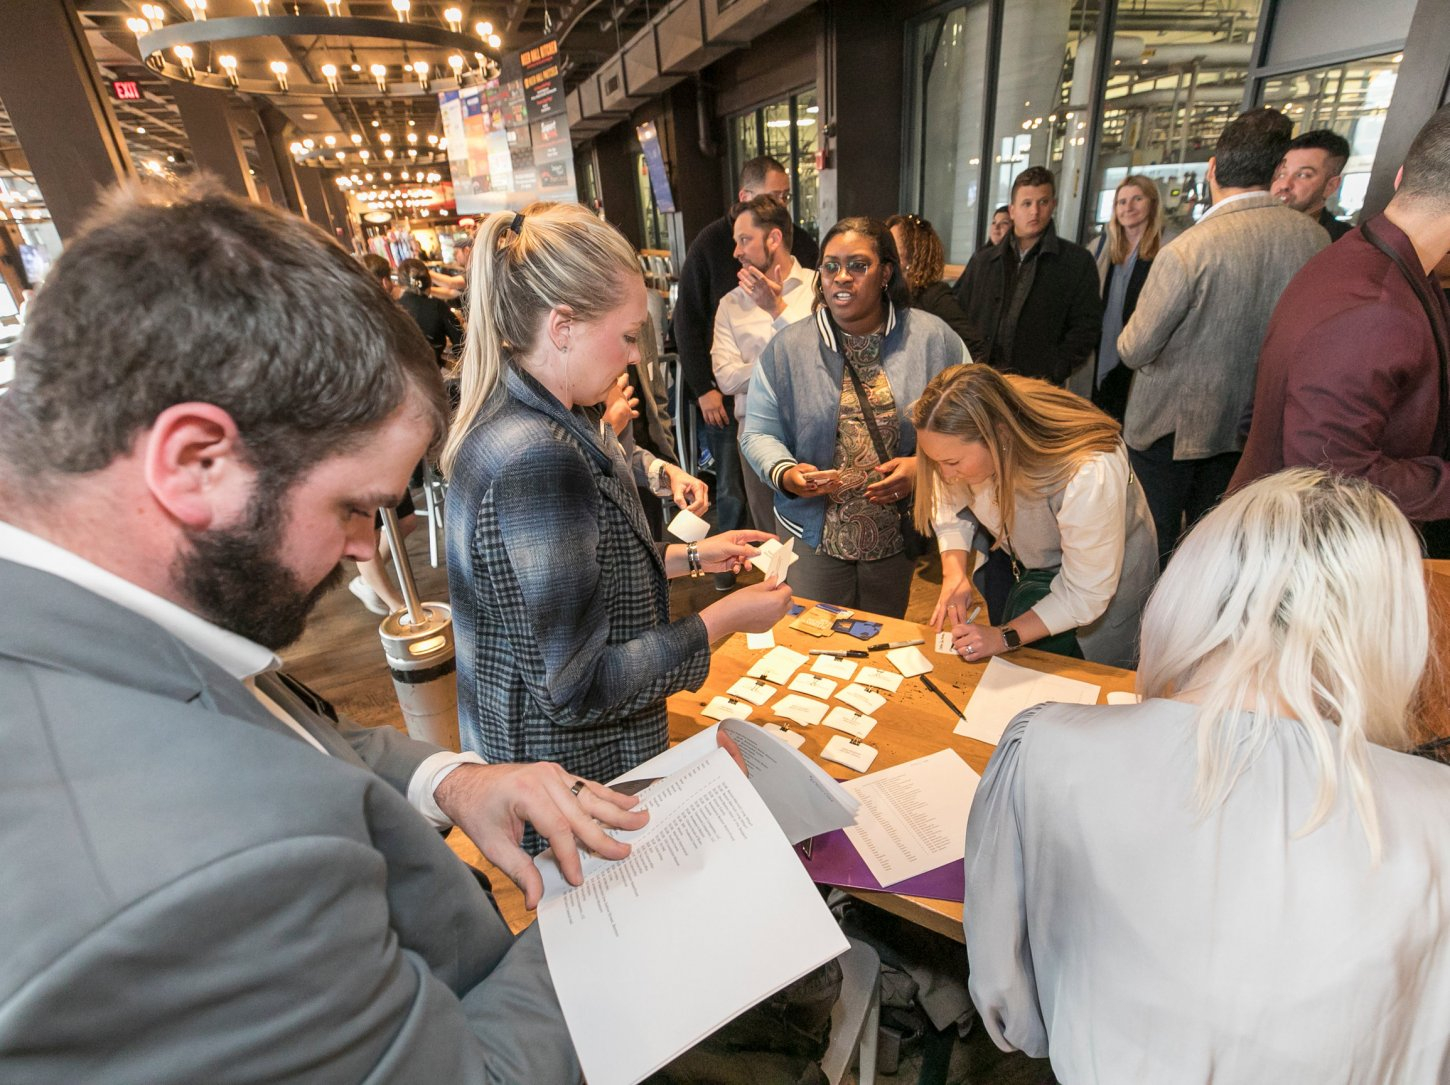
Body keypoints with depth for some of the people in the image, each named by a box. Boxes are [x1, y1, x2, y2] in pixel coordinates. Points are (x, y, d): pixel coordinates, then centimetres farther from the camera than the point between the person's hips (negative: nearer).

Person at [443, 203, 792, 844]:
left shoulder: (513, 415, 0)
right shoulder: (537, 459, -32)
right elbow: (577, 687, -28)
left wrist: (690, 556, 7)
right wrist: (725, 618, -20)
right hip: (572, 778, -9)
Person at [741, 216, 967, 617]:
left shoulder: (933, 338, -3)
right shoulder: (786, 348, -4)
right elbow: (758, 433, -3)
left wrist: (924, 467, -16)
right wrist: (785, 474, -22)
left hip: (898, 538, 1)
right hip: (817, 537, 0)